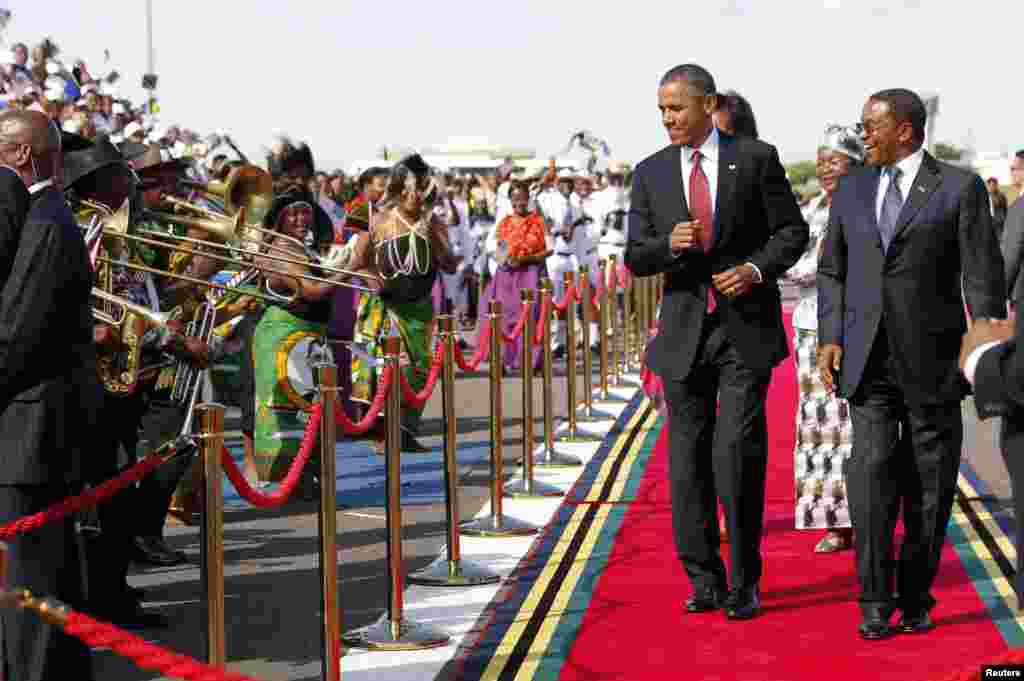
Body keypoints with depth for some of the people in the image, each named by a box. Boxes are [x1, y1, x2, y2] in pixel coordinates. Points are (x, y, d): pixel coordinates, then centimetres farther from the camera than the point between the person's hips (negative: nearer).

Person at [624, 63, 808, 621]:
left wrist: (758, 267, -15)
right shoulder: (651, 174, 6)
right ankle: (705, 580, 16)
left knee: (738, 452, -11)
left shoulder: (755, 158, -1)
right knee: (689, 459, 6)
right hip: (684, 330, 3)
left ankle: (745, 581, 1)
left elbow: (792, 230, 3)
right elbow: (636, 259, 4)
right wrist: (669, 245, -17)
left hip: (746, 328, -3)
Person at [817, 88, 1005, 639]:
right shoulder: (852, 190, 12)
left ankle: (915, 598, 17)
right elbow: (832, 271, 16)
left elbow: (983, 277, -3)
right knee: (872, 471, -12)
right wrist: (830, 338, 3)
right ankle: (875, 601, -8)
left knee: (928, 487, 4)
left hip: (933, 361, -2)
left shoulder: (959, 188, -1)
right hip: (869, 361, 2)